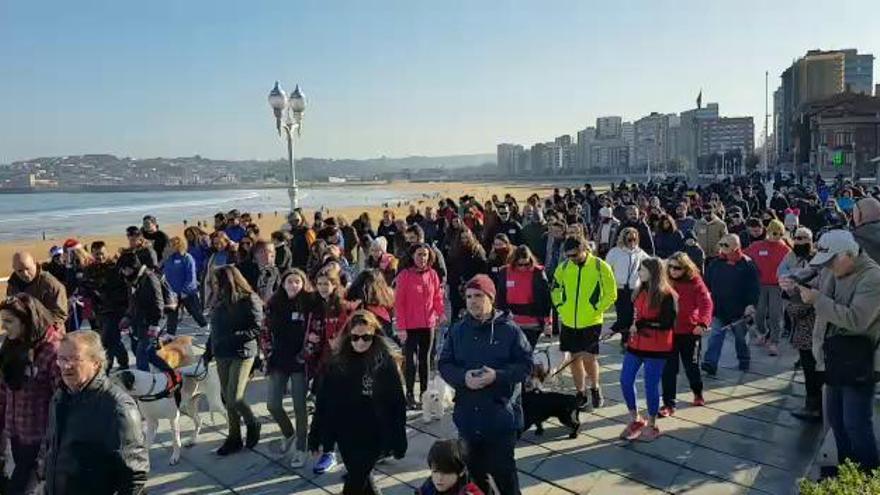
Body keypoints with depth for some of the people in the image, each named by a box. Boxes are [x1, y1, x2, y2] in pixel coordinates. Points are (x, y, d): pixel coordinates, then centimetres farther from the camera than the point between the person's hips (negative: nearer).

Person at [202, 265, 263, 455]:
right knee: (227, 399, 10)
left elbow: (257, 328, -14)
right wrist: (208, 351, 15)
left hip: (242, 355, -6)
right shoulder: (221, 301, 9)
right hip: (222, 355, 6)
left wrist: (235, 337, -23)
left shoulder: (249, 300, -11)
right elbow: (216, 330, 16)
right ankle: (234, 437, 24)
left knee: (234, 398, -9)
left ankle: (253, 424, 18)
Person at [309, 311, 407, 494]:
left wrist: (398, 441, -6)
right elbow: (323, 403, 1)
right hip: (346, 436, 3)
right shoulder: (337, 363, -3)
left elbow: (397, 403, -7)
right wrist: (317, 438, 2)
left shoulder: (385, 362, -10)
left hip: (373, 436, -3)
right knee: (360, 479, 19)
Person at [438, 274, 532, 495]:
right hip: (468, 414, 4)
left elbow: (526, 364, -6)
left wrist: (497, 375, -20)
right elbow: (444, 363, 6)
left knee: (503, 469, 5)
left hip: (501, 414, -3)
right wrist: (463, 377, -14)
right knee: (472, 468, 17)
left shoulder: (509, 329, -7)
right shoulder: (458, 330, 3)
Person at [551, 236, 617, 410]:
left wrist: (597, 310, -8)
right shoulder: (563, 267, 2)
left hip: (591, 322, -4)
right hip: (569, 322, 4)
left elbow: (611, 294, -2)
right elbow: (555, 290, 16)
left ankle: (595, 388, 21)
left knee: (589, 358, -5)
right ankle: (581, 393, 24)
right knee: (575, 358, 9)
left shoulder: (600, 267, -8)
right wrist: (561, 308, 6)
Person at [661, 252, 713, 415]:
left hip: (690, 331, -1)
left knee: (692, 365, 15)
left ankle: (698, 393, 42)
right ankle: (669, 403, 8)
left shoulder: (695, 282, -6)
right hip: (669, 331, 1)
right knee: (669, 368, 0)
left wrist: (703, 323, -28)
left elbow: (706, 303, -14)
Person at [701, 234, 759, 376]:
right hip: (719, 309, 2)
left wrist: (751, 304, -16)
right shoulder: (715, 263, 2)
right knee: (715, 336, -6)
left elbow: (754, 287, -9)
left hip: (739, 310, -2)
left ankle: (744, 360, 34)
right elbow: (707, 283, 10)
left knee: (740, 337, 15)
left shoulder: (747, 264, -9)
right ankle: (710, 363, -10)